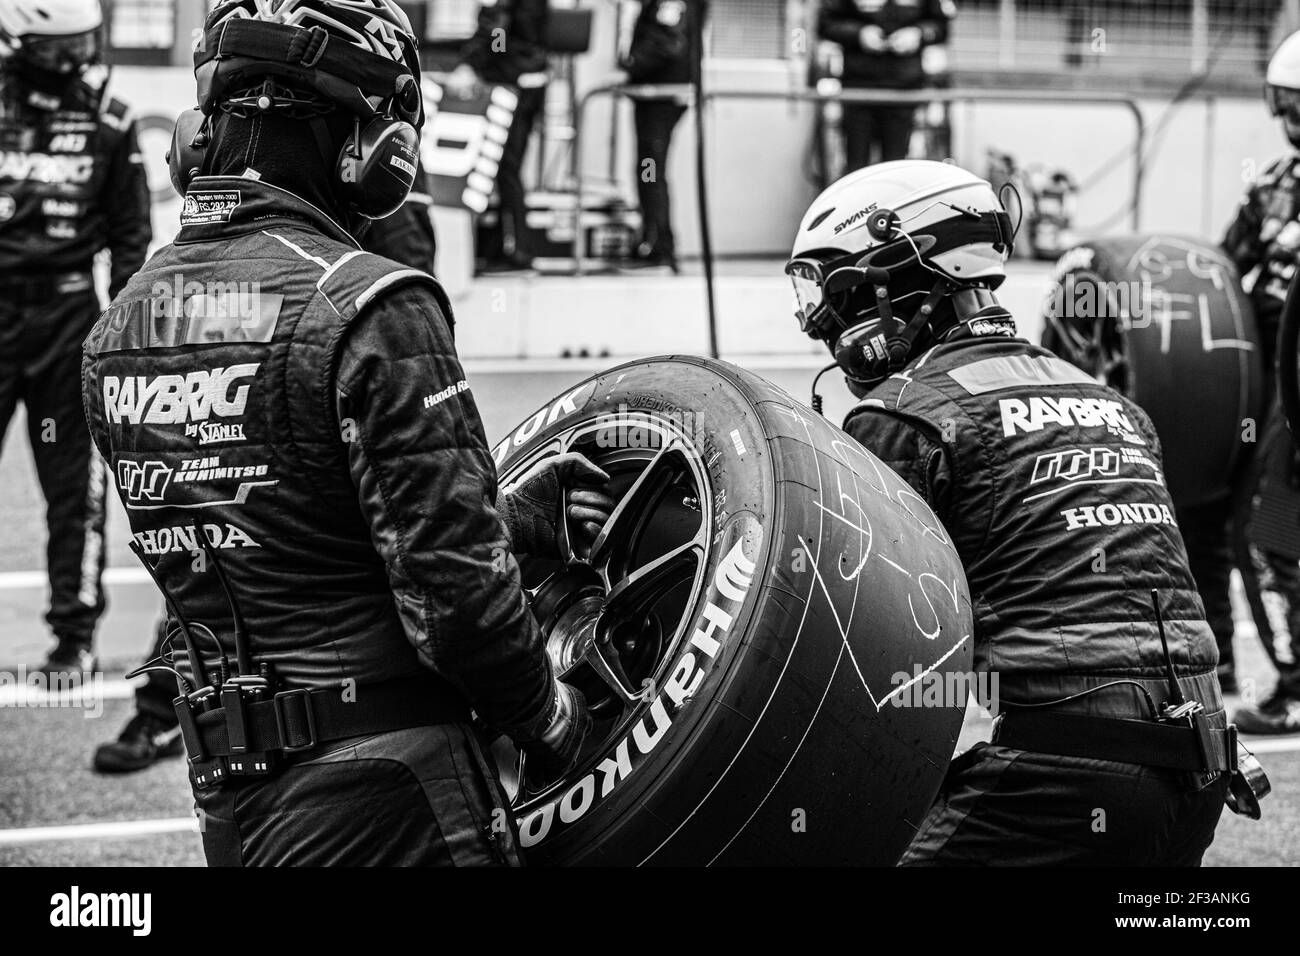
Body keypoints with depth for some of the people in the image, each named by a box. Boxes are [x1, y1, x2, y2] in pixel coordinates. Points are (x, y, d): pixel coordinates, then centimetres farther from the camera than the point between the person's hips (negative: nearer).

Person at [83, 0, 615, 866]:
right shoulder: (370, 309, -15)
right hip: (380, 790, -7)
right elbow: (453, 587, -19)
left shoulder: (119, 327, 8)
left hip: (227, 794, 7)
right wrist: (548, 716, 1)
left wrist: (519, 515, 17)